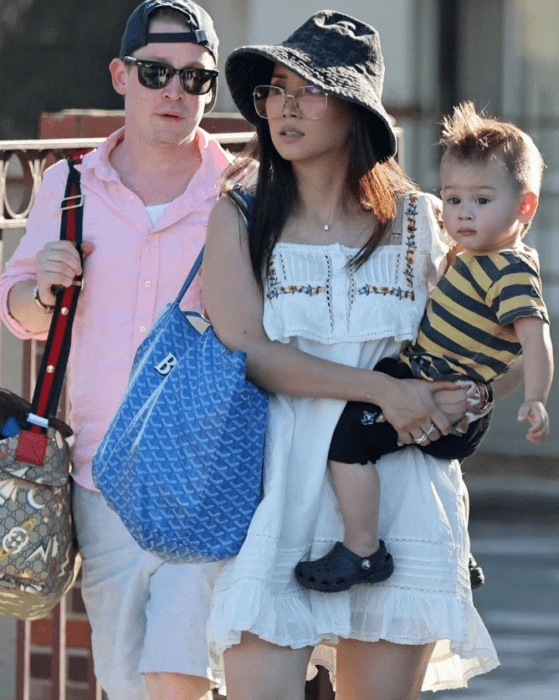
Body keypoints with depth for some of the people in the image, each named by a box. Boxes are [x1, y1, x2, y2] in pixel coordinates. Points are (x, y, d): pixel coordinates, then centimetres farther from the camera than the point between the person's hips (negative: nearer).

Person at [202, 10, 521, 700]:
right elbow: (248, 349, -8)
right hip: (278, 495, -2)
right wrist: (383, 389, -15)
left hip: (396, 504, 2)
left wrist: (466, 397, -3)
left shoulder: (418, 224, 10)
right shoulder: (239, 216, 6)